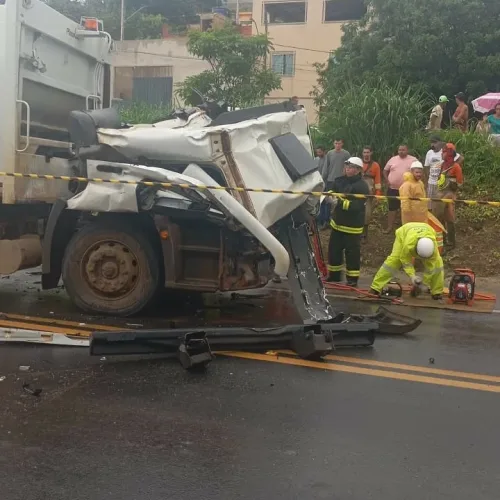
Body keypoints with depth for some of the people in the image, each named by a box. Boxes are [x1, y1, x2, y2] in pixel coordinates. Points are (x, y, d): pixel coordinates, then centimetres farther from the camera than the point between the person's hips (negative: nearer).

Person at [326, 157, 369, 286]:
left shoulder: (362, 186, -17)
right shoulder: (340, 181, 5)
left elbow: (356, 206, -25)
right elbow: (332, 192, 10)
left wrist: (340, 202, -32)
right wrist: (330, 195, -15)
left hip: (352, 226, -7)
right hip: (337, 223, 7)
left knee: (352, 253, 2)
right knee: (334, 250, 16)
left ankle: (352, 279, 14)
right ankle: (334, 275, 31)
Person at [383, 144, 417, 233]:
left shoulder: (413, 160, -1)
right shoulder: (393, 159, 5)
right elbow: (385, 171, 12)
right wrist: (387, 181, 0)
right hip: (393, 188, 2)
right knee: (392, 208, 7)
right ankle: (390, 227, 13)